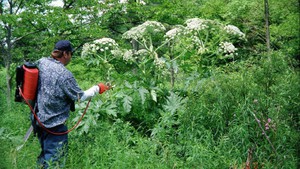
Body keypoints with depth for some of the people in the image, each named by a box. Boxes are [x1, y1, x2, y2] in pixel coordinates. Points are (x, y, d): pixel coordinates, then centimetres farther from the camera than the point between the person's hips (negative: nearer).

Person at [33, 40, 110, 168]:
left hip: (38, 118, 8)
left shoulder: (41, 62, -3)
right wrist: (98, 88, 1)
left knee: (45, 153, 25)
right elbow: (80, 96, -12)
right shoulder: (64, 74, -22)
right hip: (54, 123, -8)